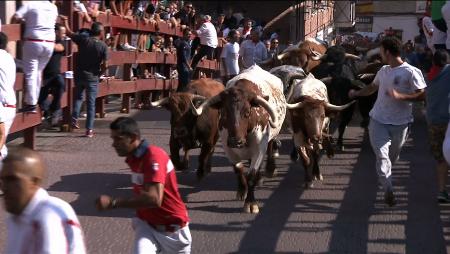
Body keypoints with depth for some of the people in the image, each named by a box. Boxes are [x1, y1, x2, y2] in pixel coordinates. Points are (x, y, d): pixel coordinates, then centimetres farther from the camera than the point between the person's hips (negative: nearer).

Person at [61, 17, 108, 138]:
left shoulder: (83, 39, -6)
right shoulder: (103, 46, -10)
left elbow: (69, 32, 7)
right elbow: (105, 65, -13)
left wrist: (65, 20, 23)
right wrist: (99, 73, 6)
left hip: (79, 75, 2)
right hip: (92, 77, -2)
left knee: (78, 97, 25)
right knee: (91, 103, 5)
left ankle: (74, 119, 9)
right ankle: (89, 129, 3)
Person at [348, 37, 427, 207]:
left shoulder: (411, 72, -11)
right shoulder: (383, 71, 11)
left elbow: (422, 95, -15)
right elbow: (372, 87, 30)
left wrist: (400, 96, -25)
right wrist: (356, 93, 27)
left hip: (400, 123, -4)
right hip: (378, 120, 4)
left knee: (392, 156, 12)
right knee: (382, 156, -11)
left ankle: (386, 182, 34)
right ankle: (388, 190, -14)